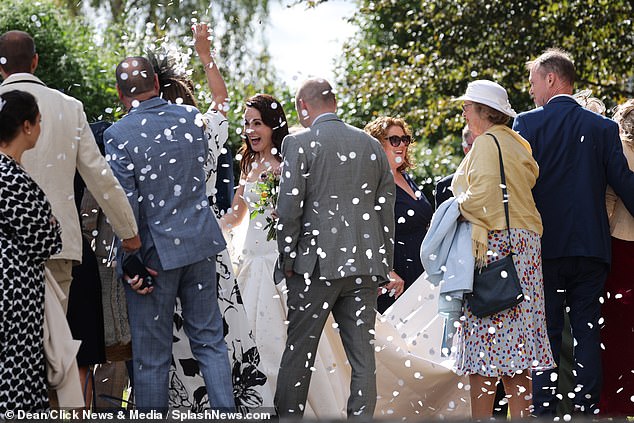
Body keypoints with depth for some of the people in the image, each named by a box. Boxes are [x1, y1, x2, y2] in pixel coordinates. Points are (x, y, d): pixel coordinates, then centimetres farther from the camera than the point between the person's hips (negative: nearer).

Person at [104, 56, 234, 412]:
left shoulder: (118, 135, -14)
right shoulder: (191, 117, 0)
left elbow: (125, 205, -15)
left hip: (156, 253, -4)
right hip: (200, 243, 4)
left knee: (152, 357, 5)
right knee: (210, 340, 13)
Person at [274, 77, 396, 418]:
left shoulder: (299, 143, -4)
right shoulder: (372, 145, 10)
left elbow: (289, 206, -10)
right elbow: (386, 208, 12)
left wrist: (288, 258, 1)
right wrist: (383, 267, 17)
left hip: (317, 263, -4)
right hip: (364, 266, 4)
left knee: (298, 351, 4)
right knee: (363, 354, 5)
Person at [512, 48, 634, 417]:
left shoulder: (527, 123, -3)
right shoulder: (604, 127, 4)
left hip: (544, 245, -2)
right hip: (591, 247, 2)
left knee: (545, 335, 2)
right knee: (588, 334, 4)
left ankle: (545, 411, -1)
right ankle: (587, 410, 1)